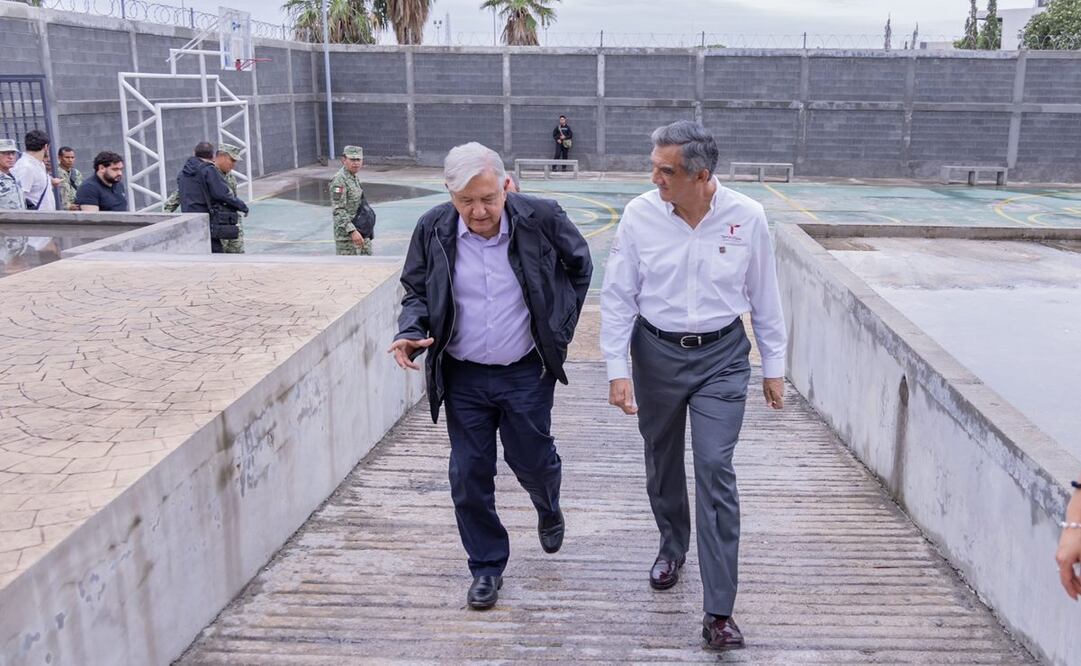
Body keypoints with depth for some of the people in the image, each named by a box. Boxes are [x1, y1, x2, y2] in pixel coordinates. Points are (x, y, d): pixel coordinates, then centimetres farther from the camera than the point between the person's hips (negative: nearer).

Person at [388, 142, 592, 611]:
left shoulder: (541, 218, -12)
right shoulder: (433, 229, -8)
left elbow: (580, 264, 7)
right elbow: (416, 290, 6)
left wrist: (561, 327, 4)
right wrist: (410, 332, -14)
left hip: (527, 373, -1)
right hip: (463, 377, 2)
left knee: (532, 460, 12)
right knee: (469, 475, 6)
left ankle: (548, 511, 49)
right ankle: (486, 567, 27)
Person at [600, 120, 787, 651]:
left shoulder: (746, 217, -10)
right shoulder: (639, 215, -10)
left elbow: (764, 297, 1)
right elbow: (617, 298, -5)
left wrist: (773, 367, 6)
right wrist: (617, 370, -9)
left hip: (721, 356, -1)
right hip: (656, 353, 2)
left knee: (715, 471, -8)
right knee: (662, 462, 17)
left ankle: (719, 611, -1)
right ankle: (672, 546, 47)